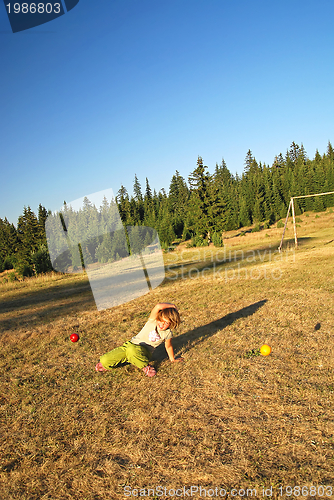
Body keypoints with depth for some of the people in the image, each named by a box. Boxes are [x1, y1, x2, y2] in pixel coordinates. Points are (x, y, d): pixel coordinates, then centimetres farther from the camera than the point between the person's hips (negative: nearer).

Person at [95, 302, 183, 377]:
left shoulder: (167, 333, -8)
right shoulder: (152, 320, -11)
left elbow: (168, 346, 11)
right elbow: (158, 306, -29)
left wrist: (172, 359, 22)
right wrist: (172, 306, -16)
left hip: (144, 351, -1)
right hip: (131, 344, 2)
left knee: (132, 350, -41)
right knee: (104, 361, -12)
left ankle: (145, 366, -11)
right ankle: (107, 364, 27)